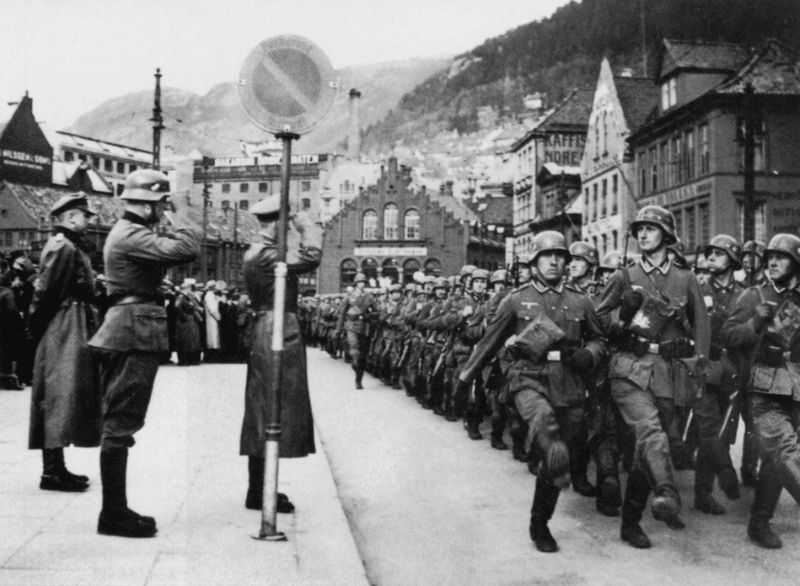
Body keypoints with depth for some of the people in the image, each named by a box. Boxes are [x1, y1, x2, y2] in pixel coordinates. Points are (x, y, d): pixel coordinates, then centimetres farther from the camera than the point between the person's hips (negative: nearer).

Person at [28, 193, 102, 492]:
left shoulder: (71, 247, 18)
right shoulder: (63, 247, -14)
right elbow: (45, 292, -18)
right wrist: (39, 326, -11)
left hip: (73, 333, 11)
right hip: (66, 333, -11)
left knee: (60, 399, 12)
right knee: (61, 396, -10)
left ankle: (54, 467, 19)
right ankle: (52, 470, -8)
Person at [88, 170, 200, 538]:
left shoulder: (128, 232, 19)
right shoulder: (131, 235, -15)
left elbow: (168, 252, 17)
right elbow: (186, 249, -26)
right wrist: (182, 212, -13)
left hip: (125, 334, 11)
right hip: (134, 332, -11)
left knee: (118, 423, 13)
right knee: (121, 423, -7)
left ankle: (116, 509, 21)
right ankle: (113, 515, -2)